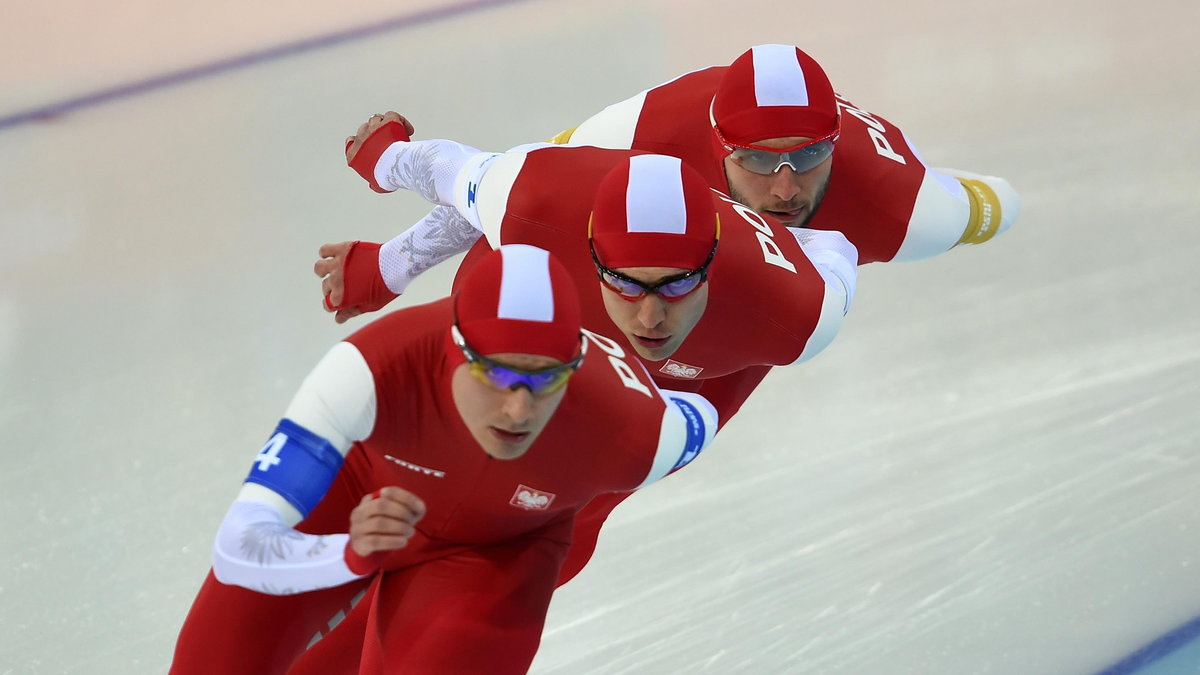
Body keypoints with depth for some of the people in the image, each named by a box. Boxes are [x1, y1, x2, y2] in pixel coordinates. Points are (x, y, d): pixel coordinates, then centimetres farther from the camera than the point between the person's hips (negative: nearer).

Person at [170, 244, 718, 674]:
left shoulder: (634, 436, -40)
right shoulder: (375, 367, -44)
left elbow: (696, 420, -12)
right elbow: (238, 550, -43)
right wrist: (353, 554, -63)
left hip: (497, 550, 0)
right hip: (362, 484, 0)